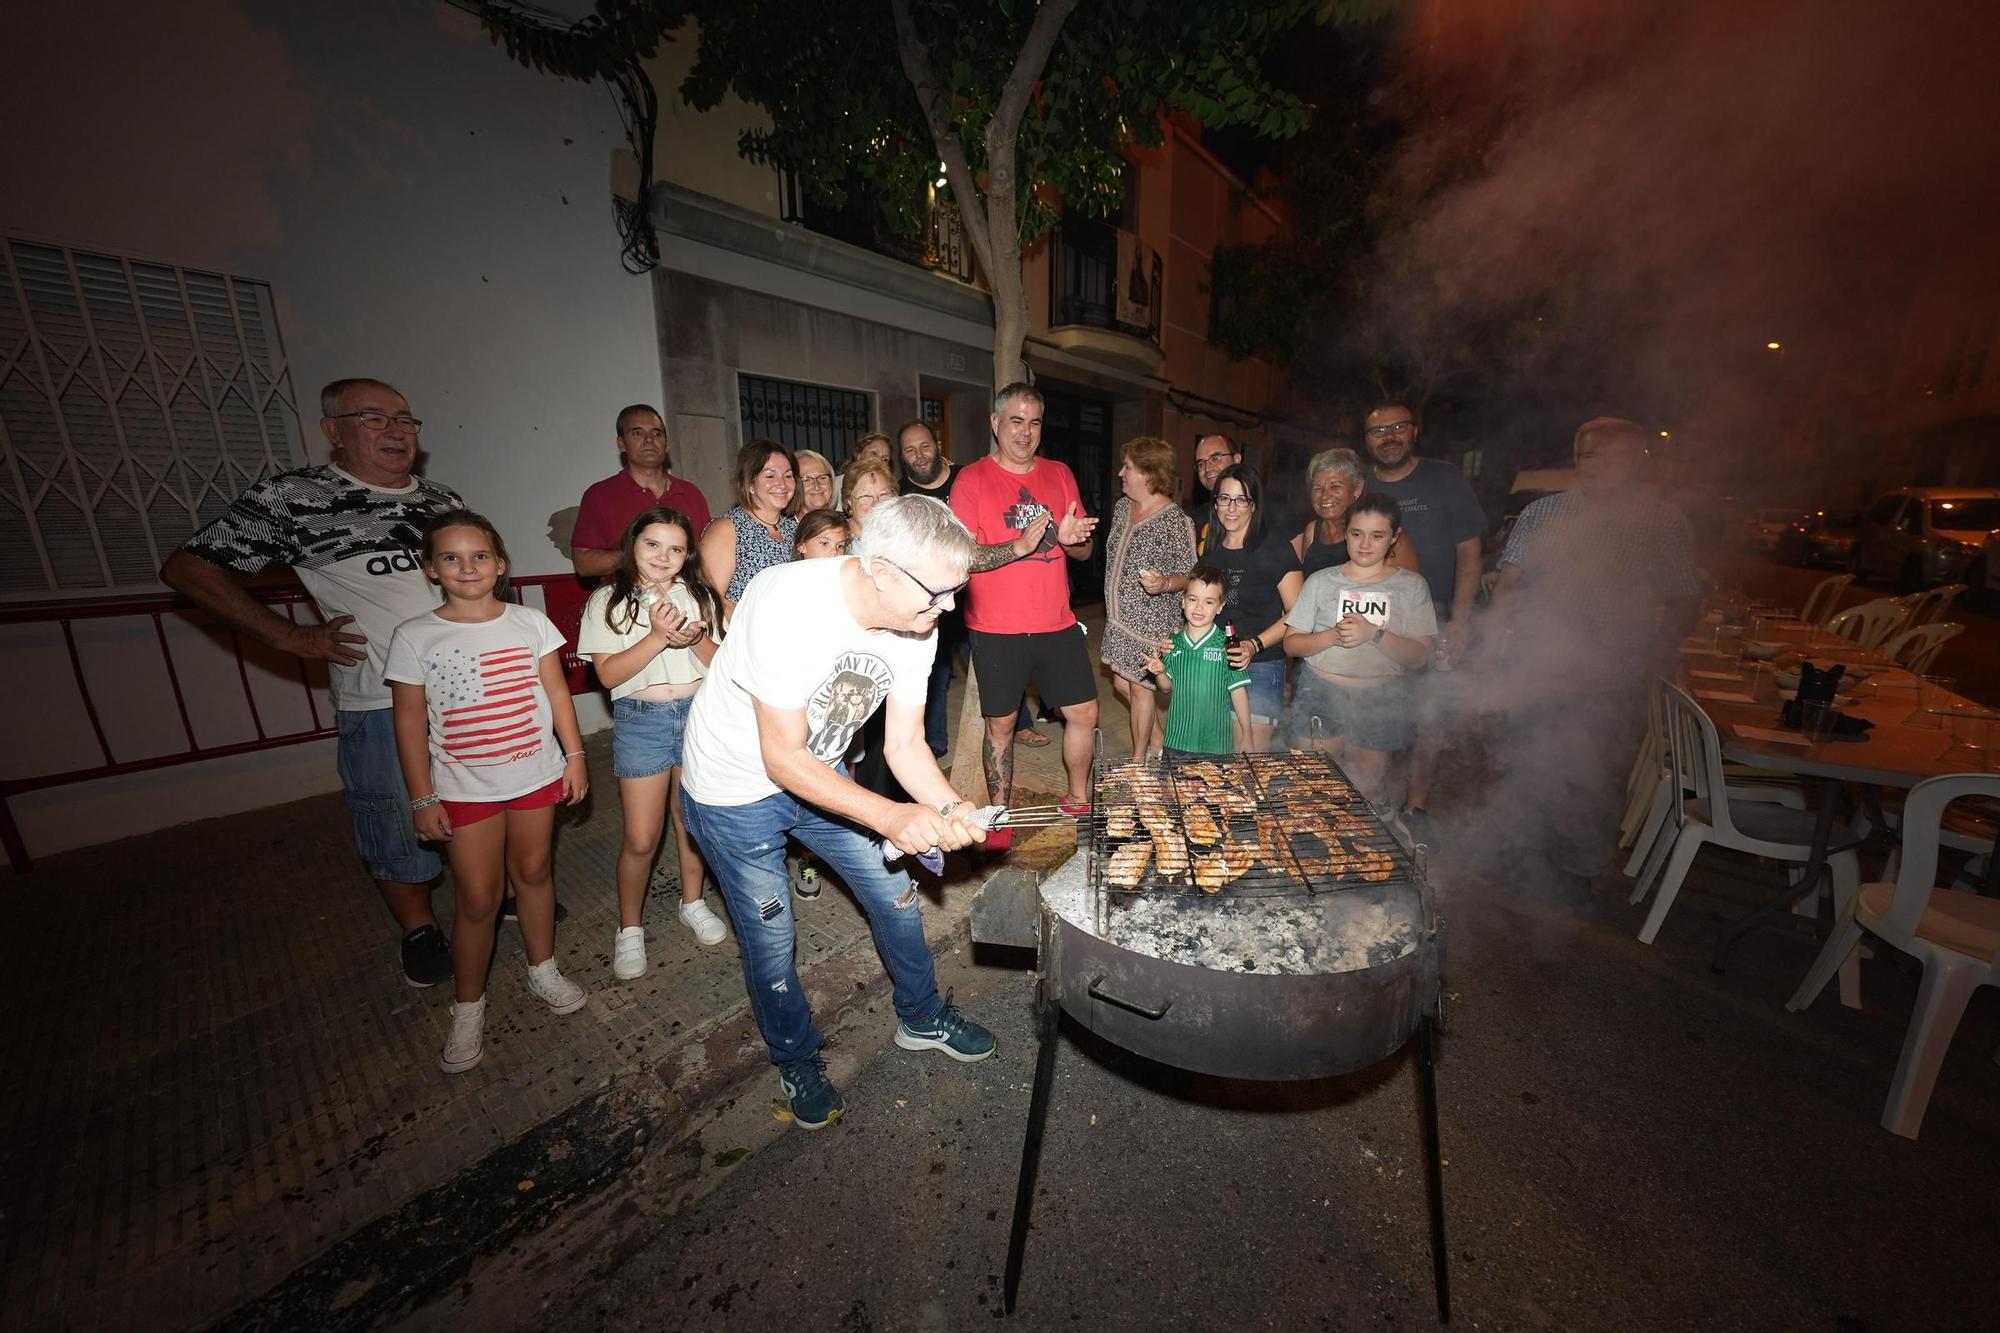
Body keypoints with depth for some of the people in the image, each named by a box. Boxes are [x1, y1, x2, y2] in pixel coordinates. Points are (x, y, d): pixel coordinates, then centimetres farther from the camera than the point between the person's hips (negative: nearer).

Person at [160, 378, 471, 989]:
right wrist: (290, 636, -6)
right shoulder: (292, 497, -4)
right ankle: (420, 931, 32)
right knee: (396, 824, 11)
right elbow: (187, 568, 2)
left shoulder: (443, 500, 8)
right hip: (380, 706, -3)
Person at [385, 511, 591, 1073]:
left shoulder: (530, 622, -4)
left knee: (533, 872, 16)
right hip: (464, 789, -1)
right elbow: (410, 721, -4)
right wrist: (422, 798, -4)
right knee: (477, 900, 5)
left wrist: (575, 756, -1)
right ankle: (469, 1009, 28)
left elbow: (557, 692, 1)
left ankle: (543, 971, 37)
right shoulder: (414, 637, -7)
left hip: (537, 774, 1)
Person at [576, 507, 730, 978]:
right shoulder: (608, 600, -2)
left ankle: (692, 902, 36)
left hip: (699, 713, 2)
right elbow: (608, 674, -10)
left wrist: (695, 637, -17)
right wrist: (658, 636, -20)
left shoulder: (699, 595, 5)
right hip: (641, 720, -2)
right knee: (641, 839, 2)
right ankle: (629, 928, 25)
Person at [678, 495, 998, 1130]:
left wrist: (949, 807, -28)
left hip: (818, 773, 5)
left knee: (896, 895, 9)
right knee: (771, 937, 7)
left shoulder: (917, 624, -16)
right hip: (734, 791, -5)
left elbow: (904, 744, -10)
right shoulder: (788, 607, -36)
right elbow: (783, 757, -31)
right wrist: (890, 816, -37)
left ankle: (922, 1018, 37)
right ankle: (797, 1062, 37)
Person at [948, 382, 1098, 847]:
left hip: (1058, 625, 4)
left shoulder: (1059, 474, 10)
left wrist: (1071, 538, -10)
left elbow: (1085, 551, 13)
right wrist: (1021, 545, -23)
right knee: (1000, 724, 6)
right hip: (997, 630, -4)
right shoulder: (973, 478, -5)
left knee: (1084, 713, 9)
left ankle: (1077, 799, 32)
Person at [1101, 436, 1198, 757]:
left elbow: (1190, 575, -13)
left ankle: (1139, 759, 22)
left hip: (1151, 619, -8)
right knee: (1121, 683, 16)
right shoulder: (1122, 507, 7)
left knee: (1139, 687, 3)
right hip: (1119, 616, 8)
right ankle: (1157, 740, 37)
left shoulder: (1175, 520, -16)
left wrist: (1164, 583, -33)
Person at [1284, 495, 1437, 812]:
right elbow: (1291, 644, -1)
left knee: (1367, 791, 9)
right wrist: (1332, 636, -18)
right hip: (1320, 693, 0)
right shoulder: (1321, 581, 3)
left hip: (1382, 700, 0)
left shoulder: (1411, 586, 3)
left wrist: (1374, 633, -20)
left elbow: (1419, 656, -5)